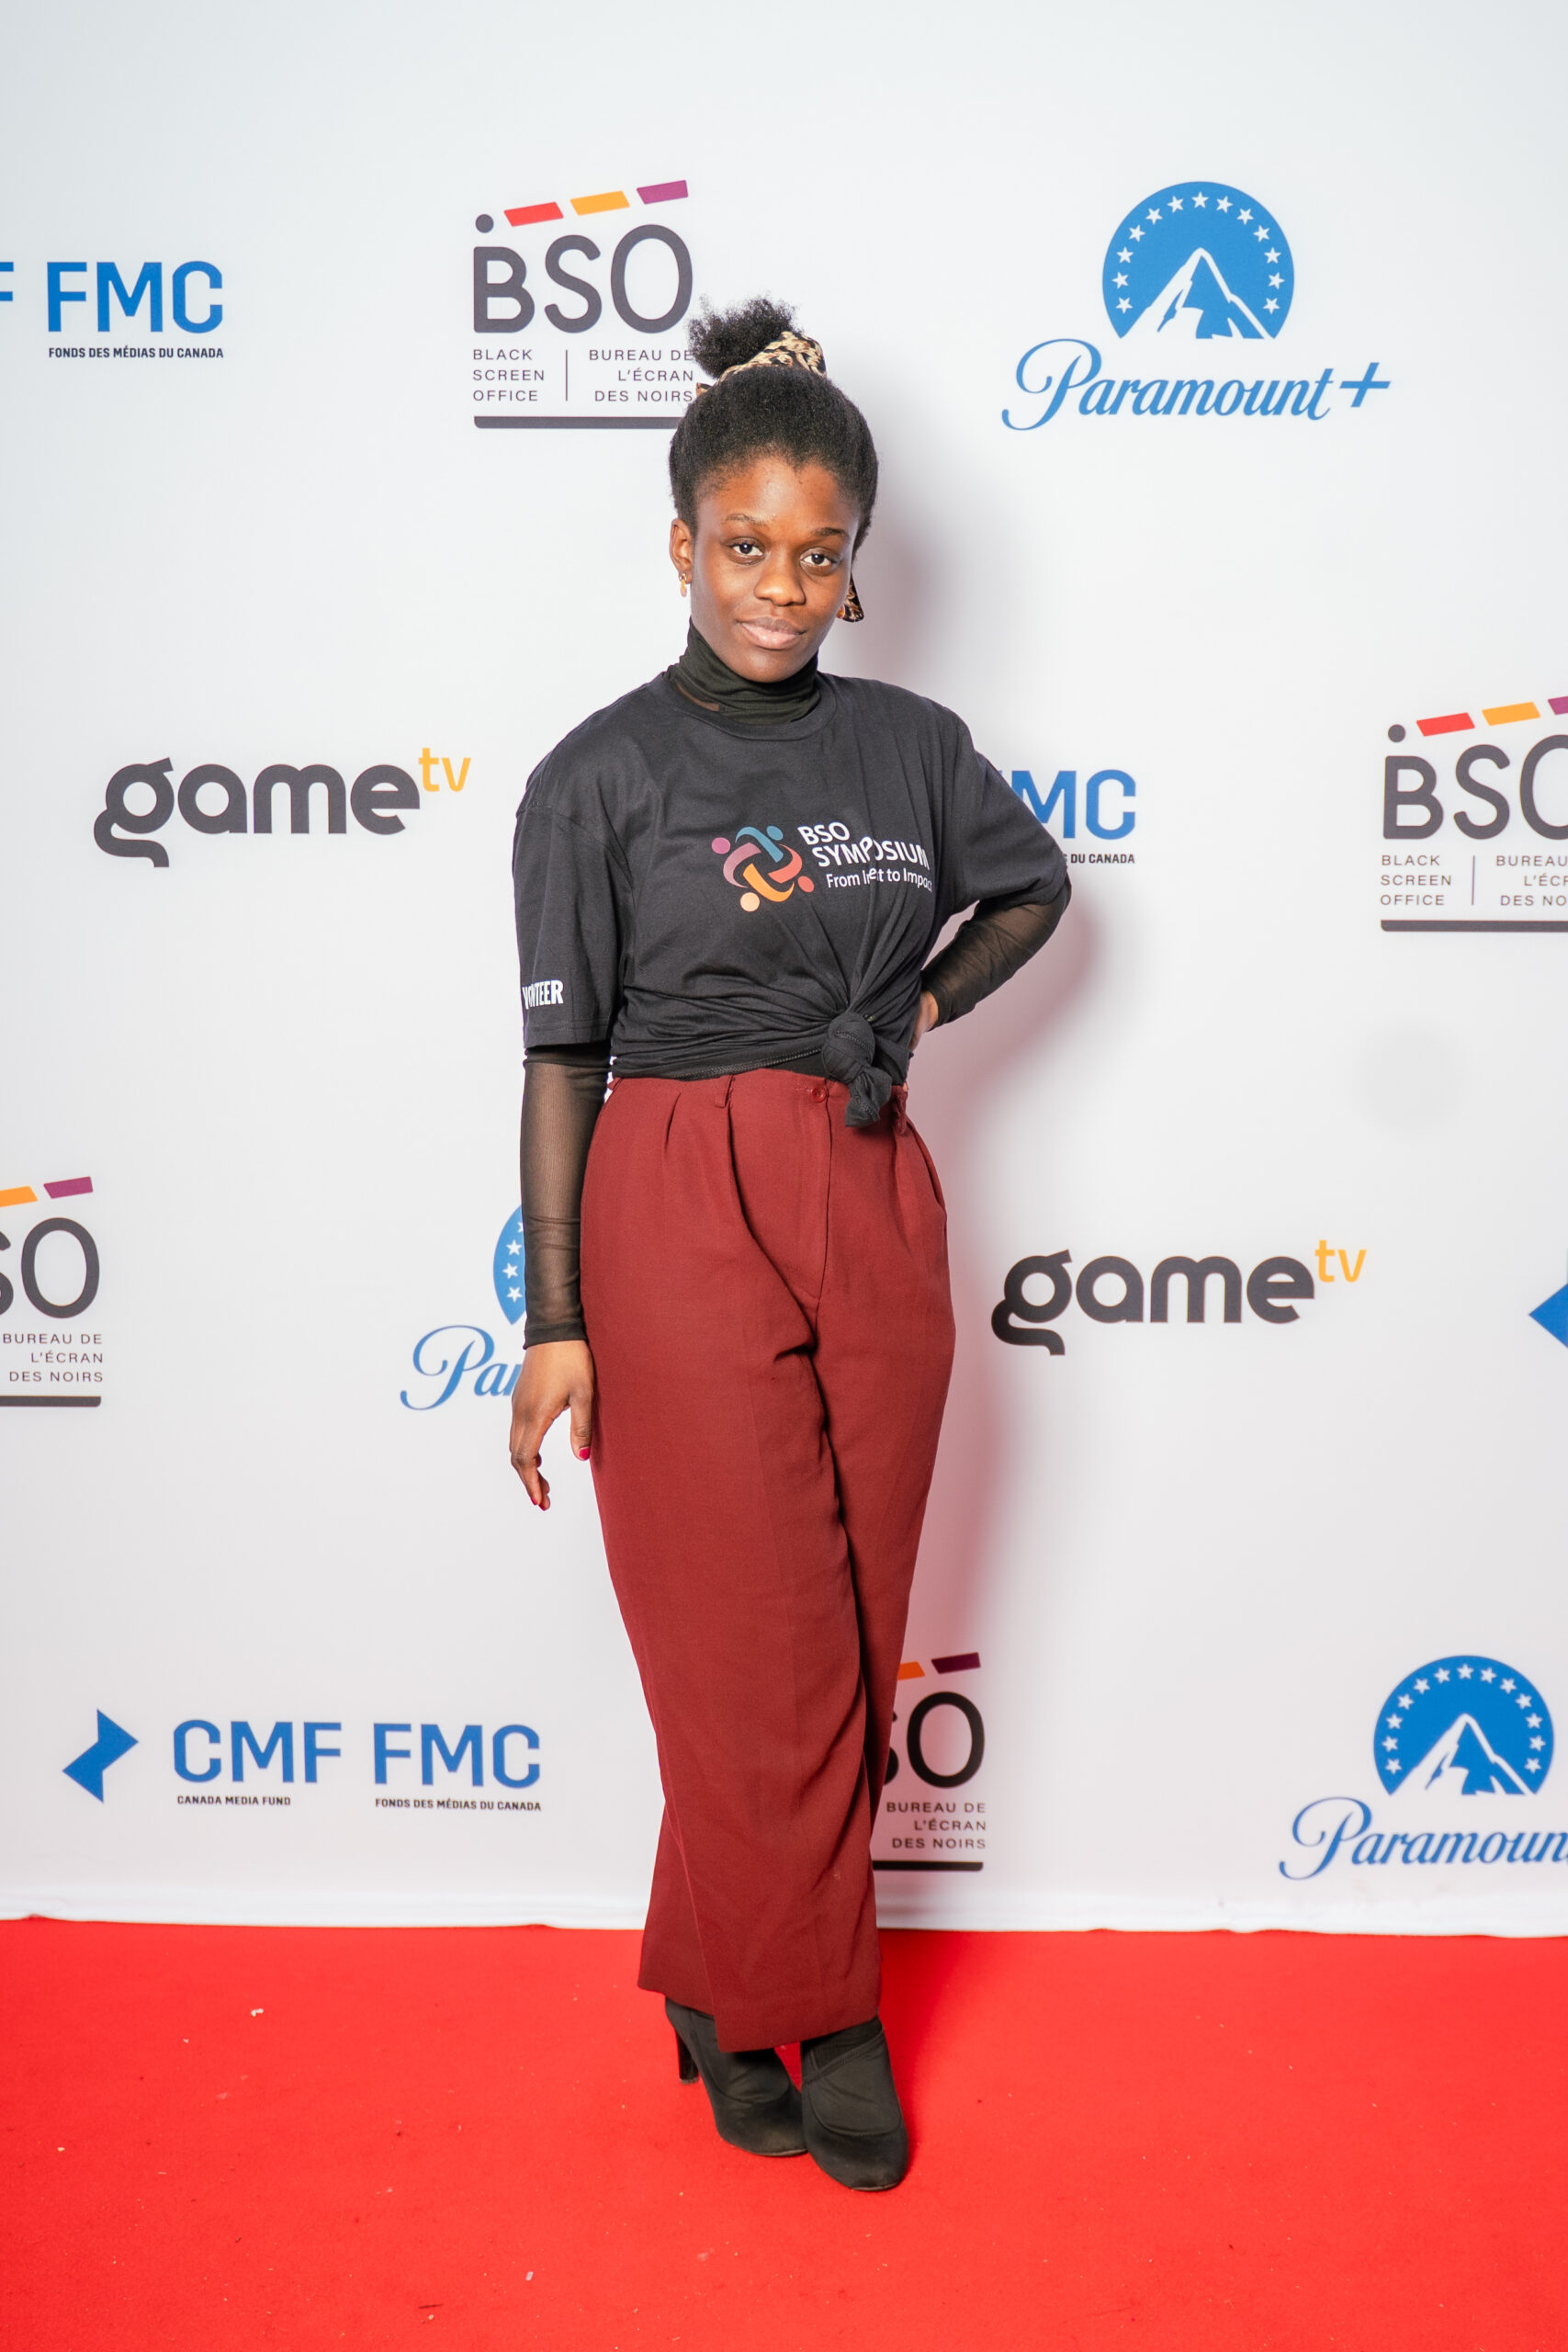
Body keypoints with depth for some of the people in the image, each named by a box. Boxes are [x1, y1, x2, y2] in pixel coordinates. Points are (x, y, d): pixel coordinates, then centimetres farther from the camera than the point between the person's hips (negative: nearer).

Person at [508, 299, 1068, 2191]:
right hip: (682, 1217, -4)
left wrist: (922, 1004, 6)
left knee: (851, 1625, 10)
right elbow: (561, 1060, -4)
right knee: (757, 1642, 1)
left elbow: (1033, 890, 24)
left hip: (873, 1207, 4)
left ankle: (733, 1996, 30)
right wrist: (555, 1322, -6)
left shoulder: (911, 746, 6)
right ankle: (806, 2014, 22)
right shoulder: (600, 780, -4)